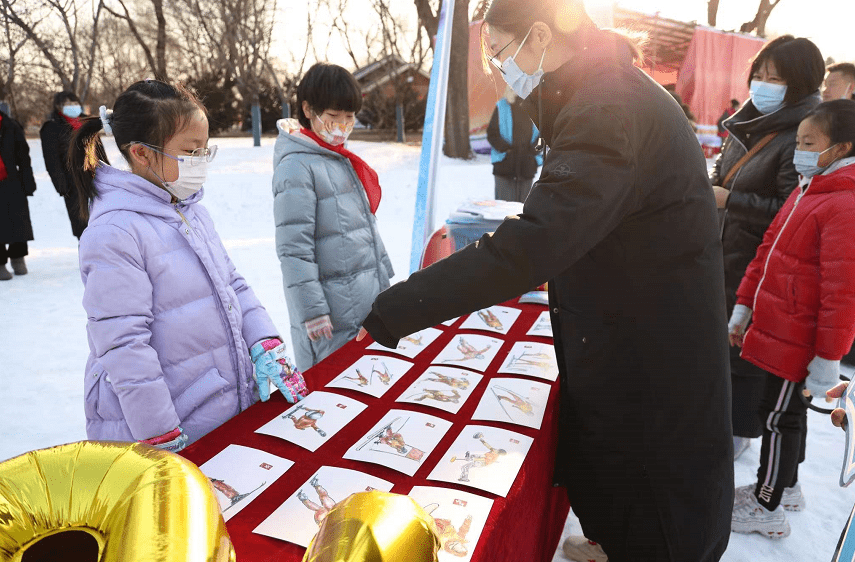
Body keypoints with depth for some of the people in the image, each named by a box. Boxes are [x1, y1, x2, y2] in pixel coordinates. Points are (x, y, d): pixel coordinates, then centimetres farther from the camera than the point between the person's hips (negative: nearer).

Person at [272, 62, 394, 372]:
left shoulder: (340, 158, 13)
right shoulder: (297, 167, -15)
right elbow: (294, 249, -18)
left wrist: (384, 276, 22)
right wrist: (312, 310, -19)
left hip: (368, 300, 8)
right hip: (333, 314, -8)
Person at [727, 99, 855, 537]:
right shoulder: (806, 191, 12)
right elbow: (768, 251, 15)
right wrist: (744, 306, 16)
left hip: (797, 338, -9)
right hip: (776, 329, 9)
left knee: (779, 415, 2)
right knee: (786, 411, 21)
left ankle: (767, 509, 18)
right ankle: (786, 485, 39)